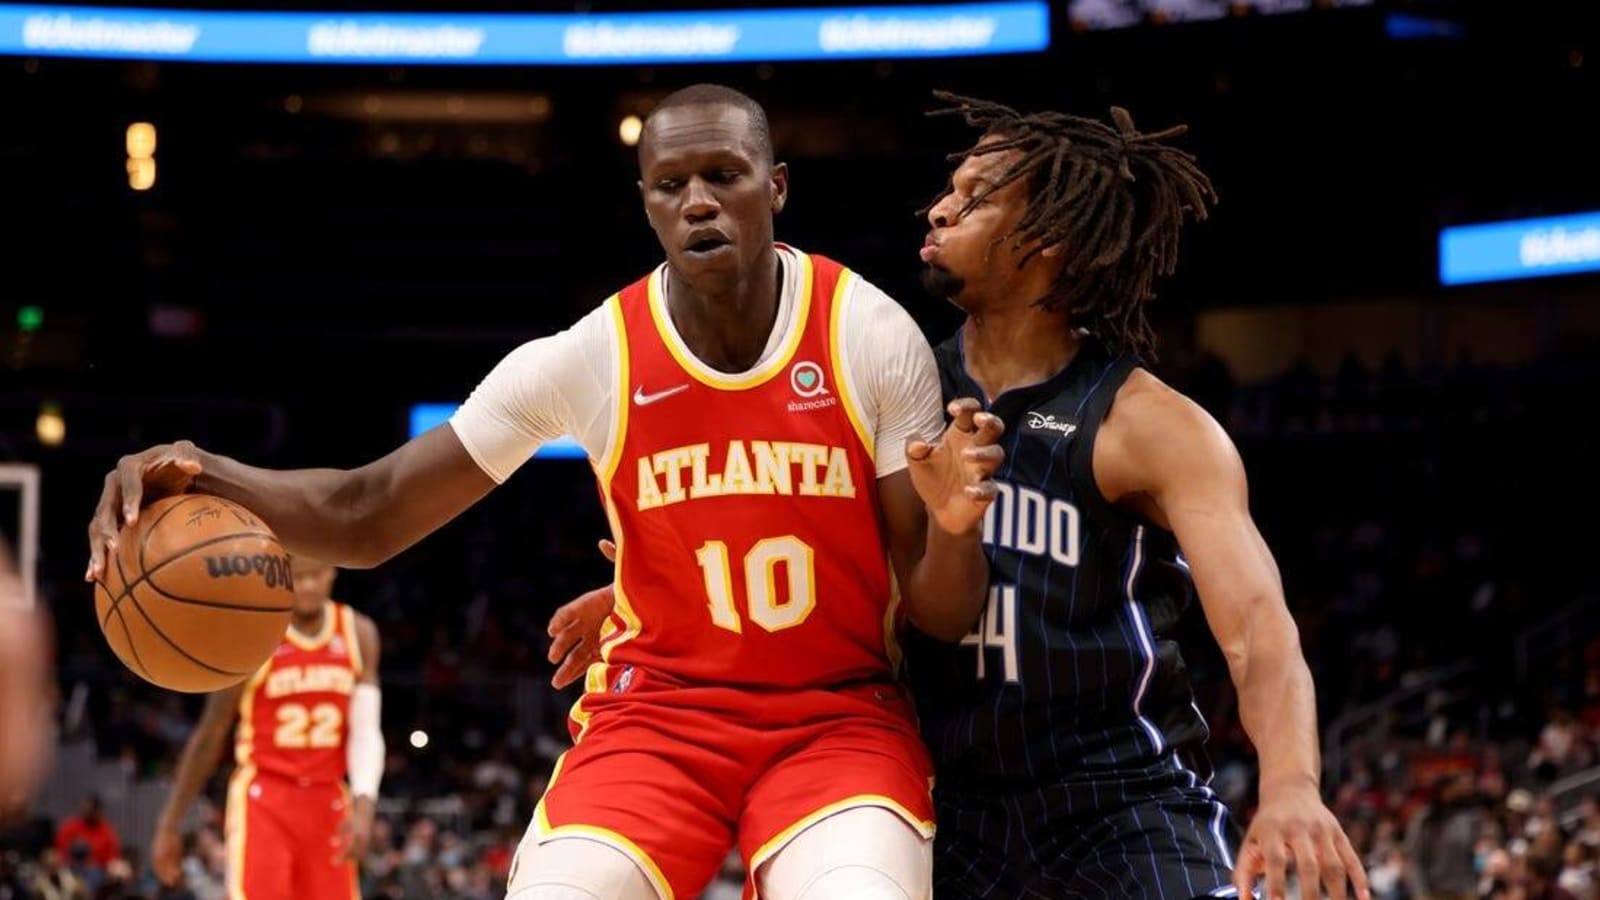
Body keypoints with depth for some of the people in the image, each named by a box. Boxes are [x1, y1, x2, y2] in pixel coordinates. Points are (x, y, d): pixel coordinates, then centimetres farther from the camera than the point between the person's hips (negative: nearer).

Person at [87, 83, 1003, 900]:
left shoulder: (873, 335, -10)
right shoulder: (588, 358, -9)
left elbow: (942, 617, -5)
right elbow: (367, 518, -4)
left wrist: (953, 525, -29)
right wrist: (208, 478, -23)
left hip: (840, 720, -1)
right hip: (657, 711, 1)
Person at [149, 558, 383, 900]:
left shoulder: (358, 634, 4)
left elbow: (366, 731, 0)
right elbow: (209, 736, -1)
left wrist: (364, 804, -17)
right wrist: (170, 824, 1)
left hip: (328, 805, 4)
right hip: (262, 799, -4)